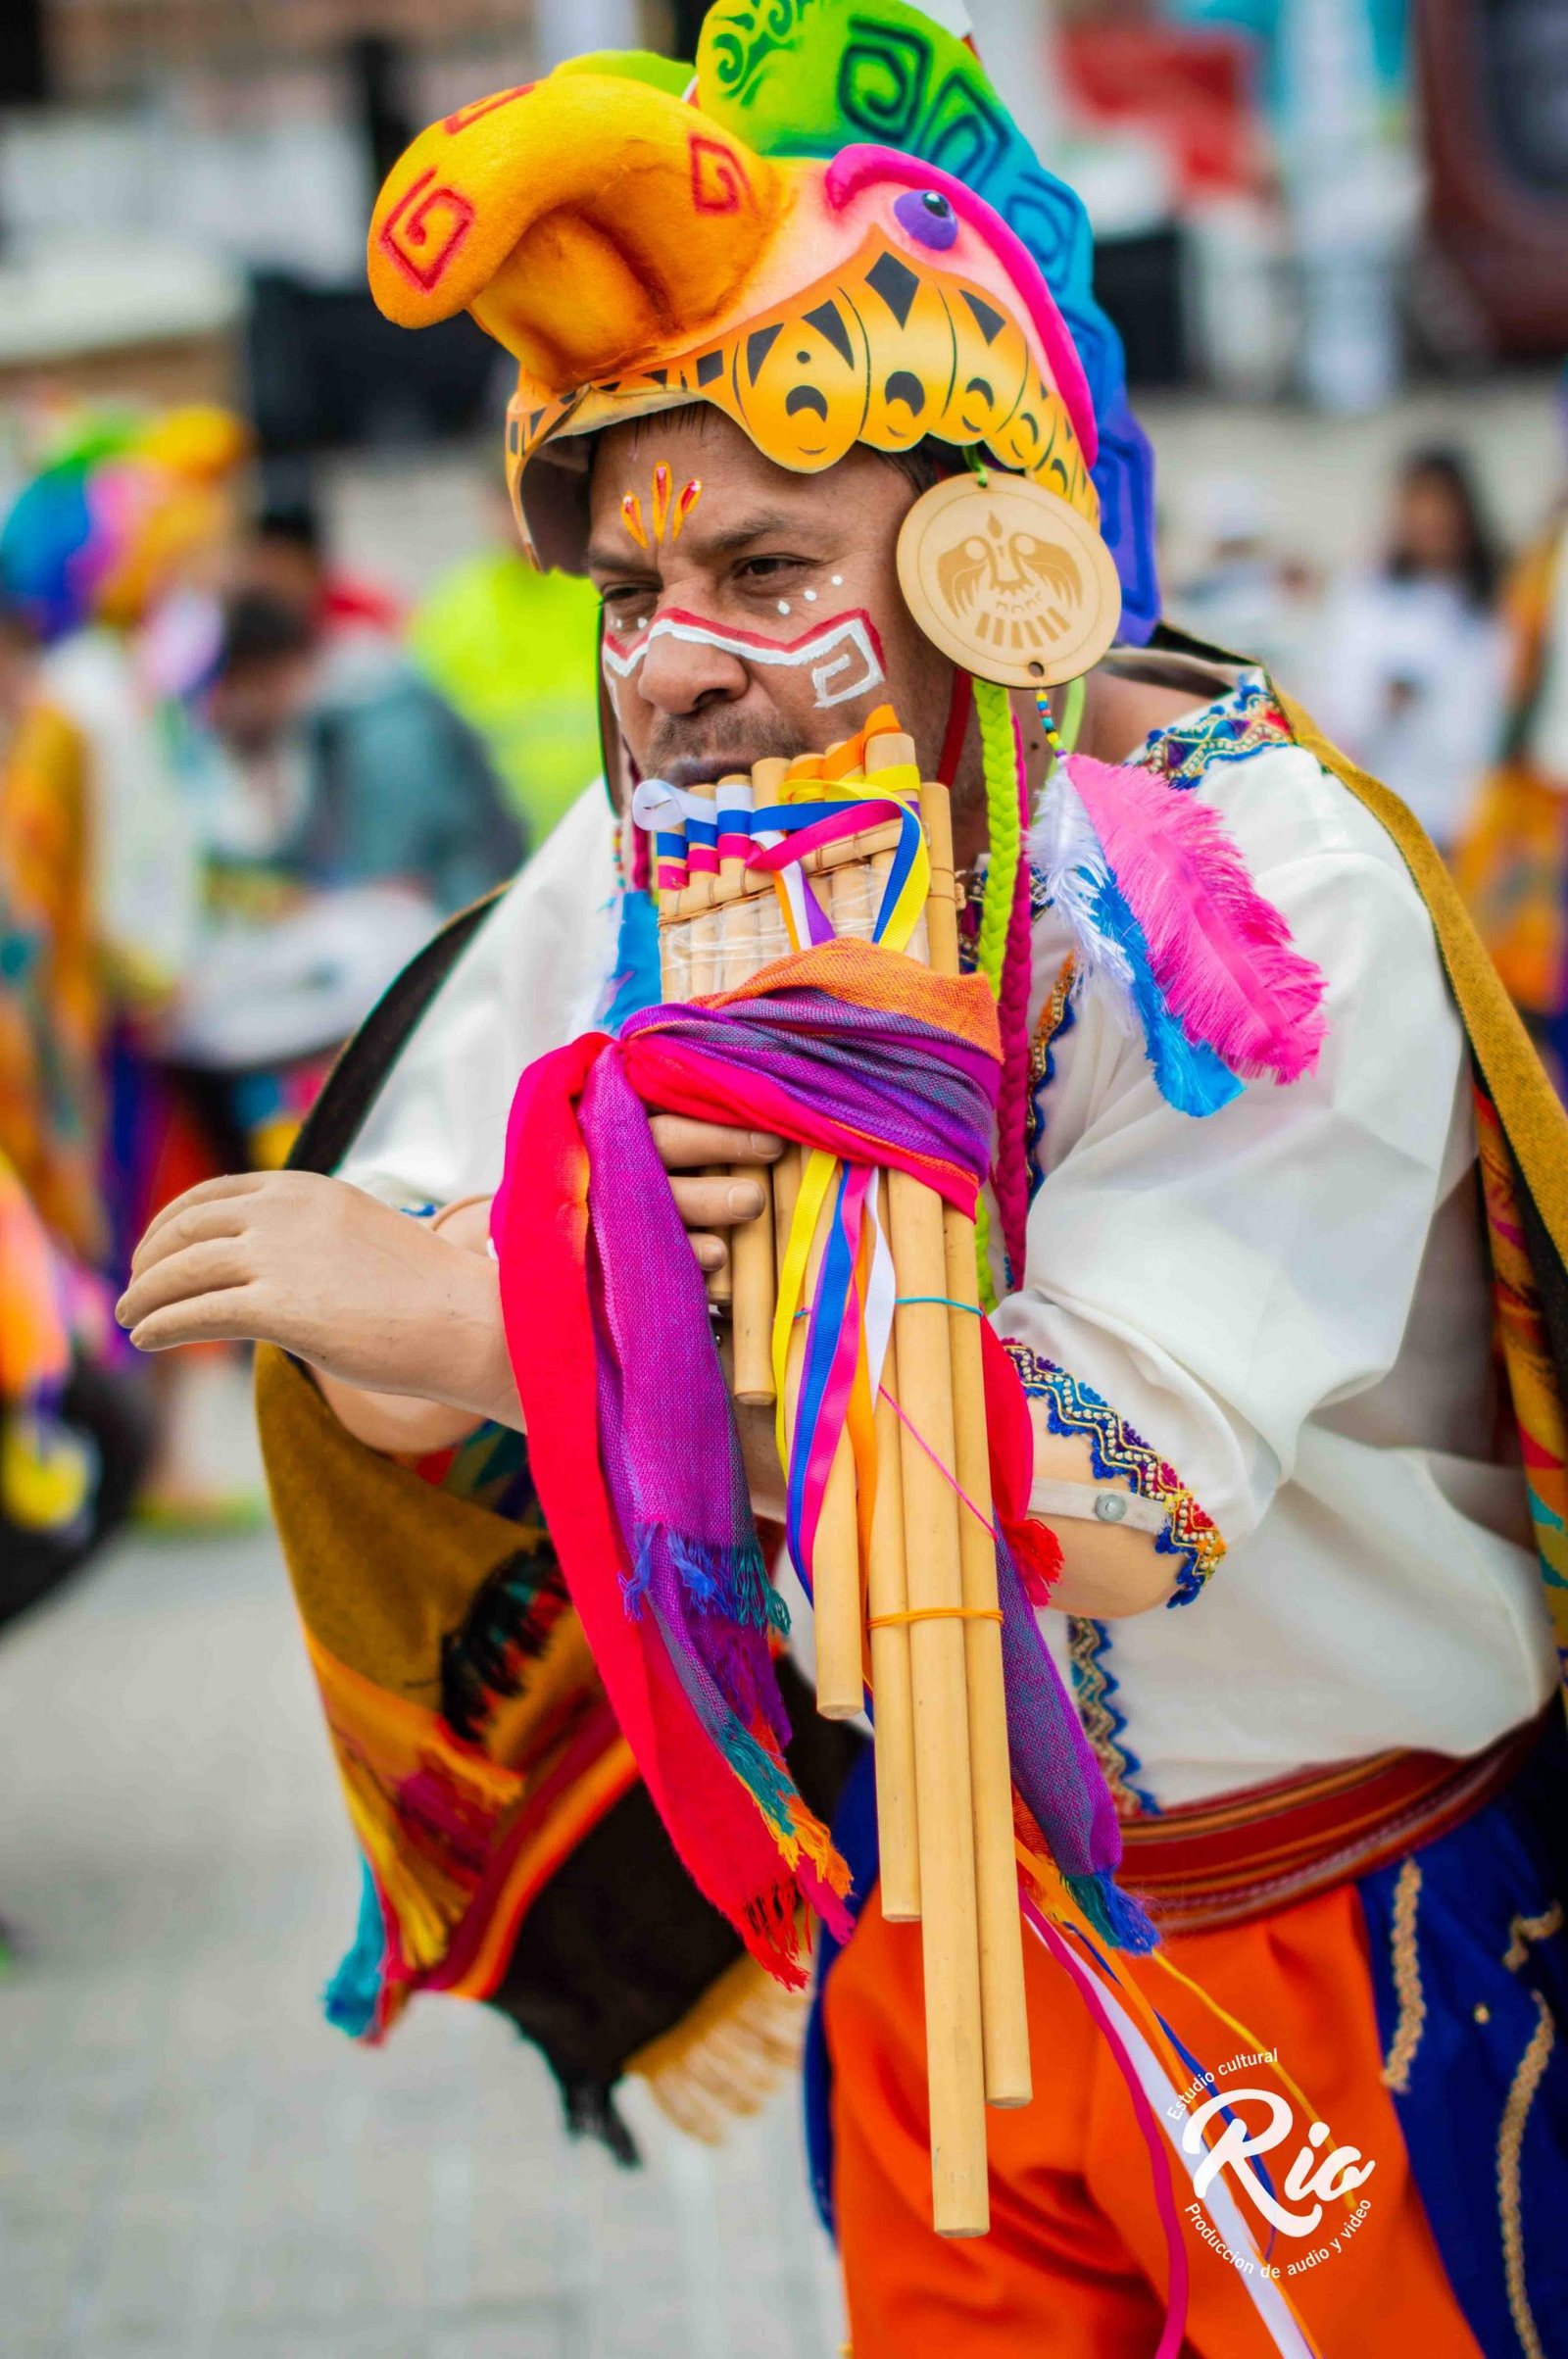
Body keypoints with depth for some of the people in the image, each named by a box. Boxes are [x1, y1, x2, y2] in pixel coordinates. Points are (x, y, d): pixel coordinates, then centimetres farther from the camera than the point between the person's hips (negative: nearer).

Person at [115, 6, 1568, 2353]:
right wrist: (556, 1238, -28)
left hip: (1327, 1941, -4)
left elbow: (1115, 1497, -34)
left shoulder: (1267, 884, -23)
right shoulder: (644, 872, -6)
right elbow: (373, 1377, -5)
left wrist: (485, 1312, -33)